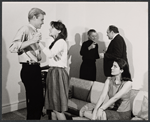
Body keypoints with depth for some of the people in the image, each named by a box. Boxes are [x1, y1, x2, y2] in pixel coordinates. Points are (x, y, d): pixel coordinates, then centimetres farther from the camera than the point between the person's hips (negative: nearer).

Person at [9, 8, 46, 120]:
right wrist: (32, 41, -24)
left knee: (39, 100, 17)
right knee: (33, 101, 1)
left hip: (35, 69, 9)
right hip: (29, 70, -8)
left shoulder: (35, 32, 14)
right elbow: (12, 48, -22)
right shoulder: (25, 29, -9)